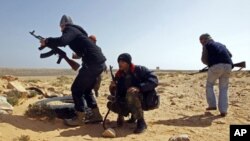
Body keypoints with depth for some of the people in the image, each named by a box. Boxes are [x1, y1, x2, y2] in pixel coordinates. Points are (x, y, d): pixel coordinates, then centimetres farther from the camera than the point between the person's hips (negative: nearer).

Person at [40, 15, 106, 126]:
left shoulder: (70, 29, -1)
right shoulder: (76, 31, 27)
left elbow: (62, 41, -21)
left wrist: (46, 42, -5)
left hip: (93, 63, -9)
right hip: (99, 62, 9)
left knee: (76, 89, -1)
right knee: (86, 89, 18)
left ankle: (80, 118, 6)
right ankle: (96, 115, 20)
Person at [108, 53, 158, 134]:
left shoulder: (139, 70, -13)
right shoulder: (119, 75, 3)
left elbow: (154, 80, -25)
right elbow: (118, 93, 5)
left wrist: (139, 88, -36)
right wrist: (112, 88, -17)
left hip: (146, 100, -7)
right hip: (129, 102, 7)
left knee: (131, 93, -36)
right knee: (111, 104, -8)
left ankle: (141, 122, -24)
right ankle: (134, 114, 13)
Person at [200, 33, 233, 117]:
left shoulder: (207, 45, 12)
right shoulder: (221, 45, 30)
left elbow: (204, 59, 6)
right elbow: (230, 55, 40)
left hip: (216, 66, -5)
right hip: (228, 66, 5)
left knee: (209, 85, 16)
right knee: (223, 89, 12)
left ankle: (212, 105, 12)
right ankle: (223, 111, 7)